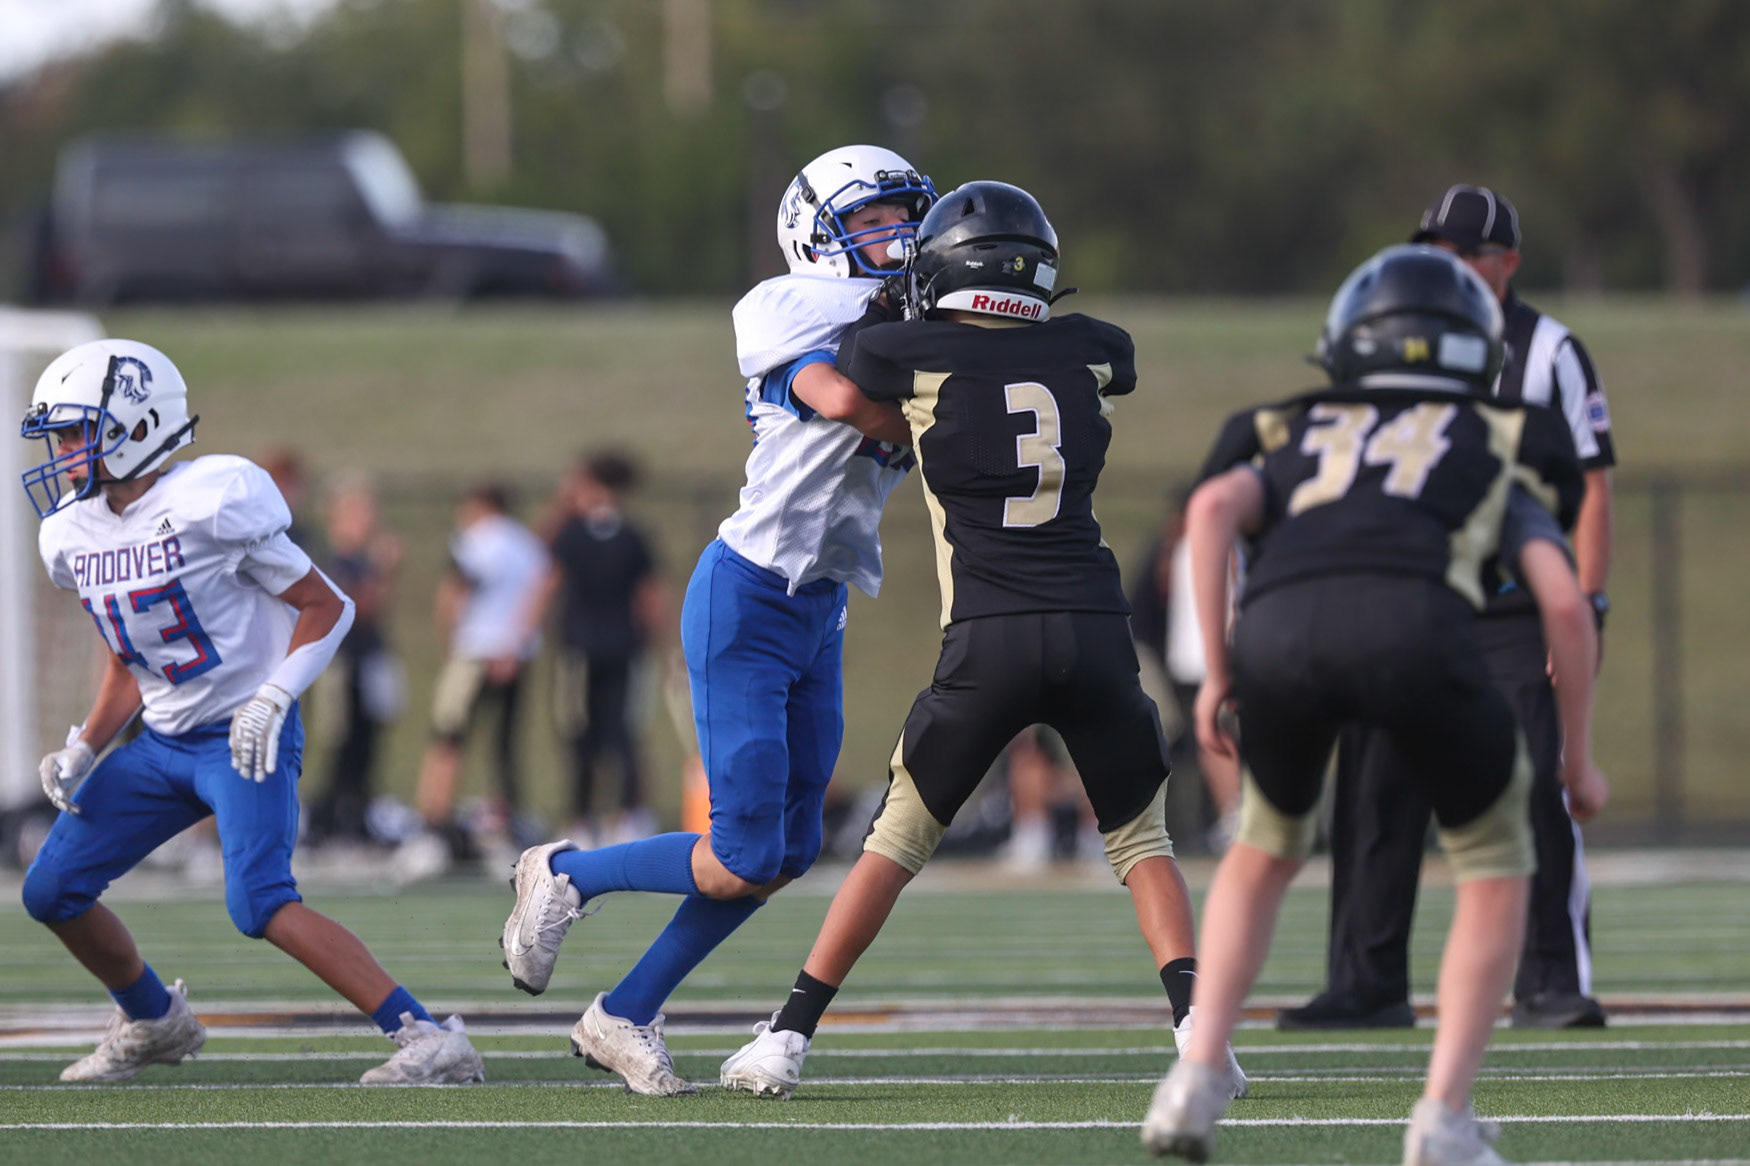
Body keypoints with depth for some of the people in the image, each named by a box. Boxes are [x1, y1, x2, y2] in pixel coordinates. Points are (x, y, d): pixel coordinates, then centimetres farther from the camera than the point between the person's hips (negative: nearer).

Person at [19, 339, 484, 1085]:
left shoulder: (210, 503, -19)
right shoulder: (73, 535, 4)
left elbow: (325, 607, -12)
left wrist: (271, 700, -22)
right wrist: (83, 751, 6)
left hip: (245, 739, -8)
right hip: (163, 742, 8)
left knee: (259, 903, -27)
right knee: (52, 890, 8)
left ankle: (429, 1042, -27)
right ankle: (155, 1021, 32)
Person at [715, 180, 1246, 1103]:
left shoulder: (913, 358, 2)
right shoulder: (1090, 353, 11)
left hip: (989, 644, -2)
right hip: (1096, 632, 2)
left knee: (898, 840, 11)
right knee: (1140, 841, 17)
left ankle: (787, 1036, 9)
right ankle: (1196, 1024, -2)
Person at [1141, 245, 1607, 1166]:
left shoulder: (1291, 443, 38)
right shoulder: (1500, 454, 35)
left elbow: (1215, 506, 15)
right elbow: (1563, 602, 20)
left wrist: (1214, 673, 16)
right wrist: (1578, 758, 30)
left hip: (1277, 630, 2)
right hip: (1414, 626, -2)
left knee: (1268, 851, 31)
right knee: (1494, 872, 21)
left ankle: (1196, 1081, 16)